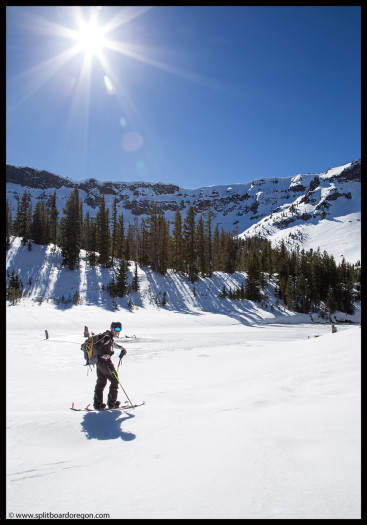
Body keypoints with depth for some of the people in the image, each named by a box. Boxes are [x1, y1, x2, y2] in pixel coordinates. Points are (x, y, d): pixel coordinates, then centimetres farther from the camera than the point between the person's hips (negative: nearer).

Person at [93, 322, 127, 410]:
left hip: (99, 362, 10)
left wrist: (121, 347, 33)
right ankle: (111, 403, 7)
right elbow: (97, 346, -27)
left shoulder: (110, 337, 12)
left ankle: (97, 403, 17)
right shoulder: (107, 337, -19)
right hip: (105, 362, -10)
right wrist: (103, 355, -26)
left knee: (101, 382, 14)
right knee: (114, 380, 2)